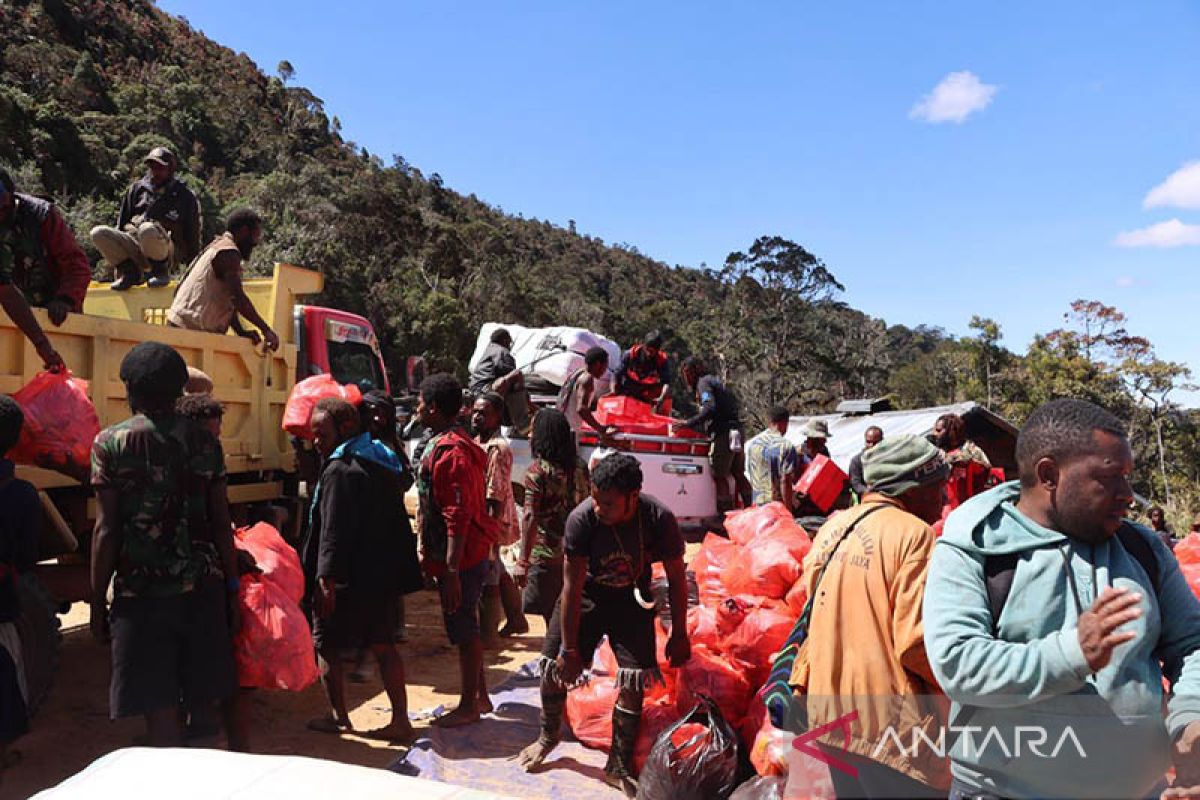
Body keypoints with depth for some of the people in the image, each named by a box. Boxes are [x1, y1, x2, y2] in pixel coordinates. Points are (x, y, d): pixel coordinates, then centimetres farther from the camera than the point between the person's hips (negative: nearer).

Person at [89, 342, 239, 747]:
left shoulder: (110, 443, -3)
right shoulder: (205, 441, 5)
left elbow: (106, 530, -6)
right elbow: (222, 524, 5)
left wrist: (97, 603, 3)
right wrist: (232, 588, 12)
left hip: (141, 593, -3)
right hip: (202, 588, 3)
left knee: (160, 709, 5)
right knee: (208, 700, 13)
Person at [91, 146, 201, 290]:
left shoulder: (184, 195, 7)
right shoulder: (137, 189, 17)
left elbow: (192, 234, 7)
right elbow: (122, 223, 22)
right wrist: (115, 256, 19)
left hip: (167, 250, -4)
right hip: (134, 248, 5)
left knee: (147, 229, -38)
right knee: (98, 233, -19)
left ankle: (161, 270, -15)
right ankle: (130, 271, -10)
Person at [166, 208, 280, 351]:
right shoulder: (228, 252, -12)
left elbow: (229, 302, 15)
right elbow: (239, 299, -20)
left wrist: (241, 331, 4)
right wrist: (266, 330, -17)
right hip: (191, 331, -10)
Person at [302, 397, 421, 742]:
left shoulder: (340, 469, -16)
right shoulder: (383, 461, 12)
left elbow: (333, 530, -22)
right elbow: (395, 519, 17)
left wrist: (326, 579, -21)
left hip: (347, 580, -8)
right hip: (383, 574, 8)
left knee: (327, 646, 11)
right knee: (383, 646, 12)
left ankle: (338, 716, 22)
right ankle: (401, 720, 14)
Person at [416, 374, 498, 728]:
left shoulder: (448, 452, -20)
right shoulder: (457, 443, 13)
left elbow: (458, 517, -25)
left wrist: (451, 571, -24)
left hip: (460, 558, -10)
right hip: (471, 554, 10)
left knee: (464, 631, 2)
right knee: (466, 629, 19)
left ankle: (468, 706, 16)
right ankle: (479, 696, 31)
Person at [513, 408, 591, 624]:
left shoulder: (537, 471, -14)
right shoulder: (580, 467, 4)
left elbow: (530, 518, -18)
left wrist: (522, 562, -17)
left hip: (546, 555, -6)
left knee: (551, 615, 5)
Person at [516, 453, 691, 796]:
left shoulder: (660, 519, -29)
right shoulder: (581, 519, -31)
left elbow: (676, 578, -13)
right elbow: (572, 586, -24)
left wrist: (679, 634, -6)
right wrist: (569, 649, -18)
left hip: (631, 599, 0)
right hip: (585, 594, 0)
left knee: (635, 681, -7)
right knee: (554, 667, 1)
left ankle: (619, 766, 15)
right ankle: (548, 737, 33)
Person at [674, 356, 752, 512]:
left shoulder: (703, 382, -4)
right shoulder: (715, 380, 24)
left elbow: (710, 408, -20)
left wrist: (688, 423, -21)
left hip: (724, 433, -9)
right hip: (735, 430, 9)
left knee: (719, 475, -7)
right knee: (738, 474, 14)